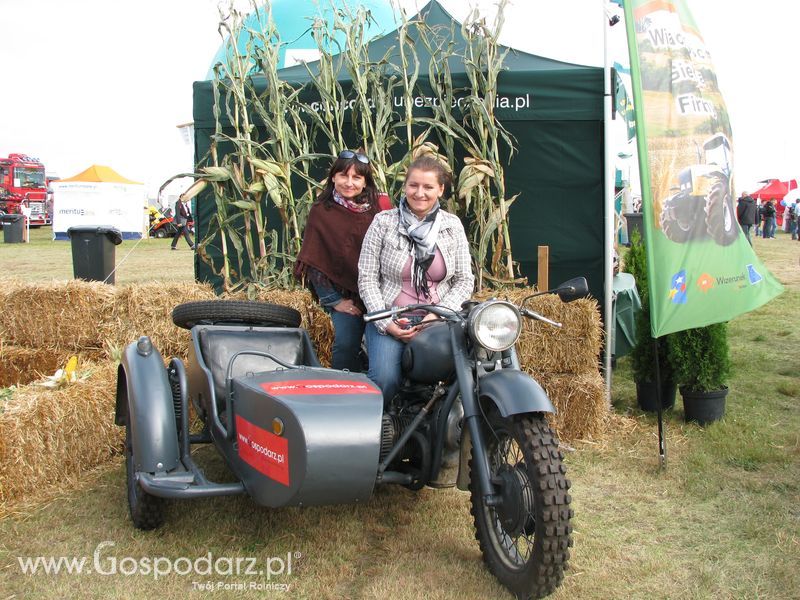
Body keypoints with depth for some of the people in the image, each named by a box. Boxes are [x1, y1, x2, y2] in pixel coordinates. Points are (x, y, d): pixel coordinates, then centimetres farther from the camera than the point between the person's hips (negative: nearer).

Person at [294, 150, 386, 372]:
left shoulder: (381, 206, 3)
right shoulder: (321, 211, 0)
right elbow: (313, 262, 0)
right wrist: (334, 301, -4)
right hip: (344, 293, -1)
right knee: (346, 345, -14)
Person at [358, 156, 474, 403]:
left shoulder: (452, 226, 8)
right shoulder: (383, 223, 2)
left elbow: (465, 280, 6)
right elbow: (367, 278, -1)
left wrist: (439, 315, -10)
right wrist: (386, 323, -11)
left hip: (437, 320, 2)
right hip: (389, 318, -1)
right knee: (385, 379, -27)